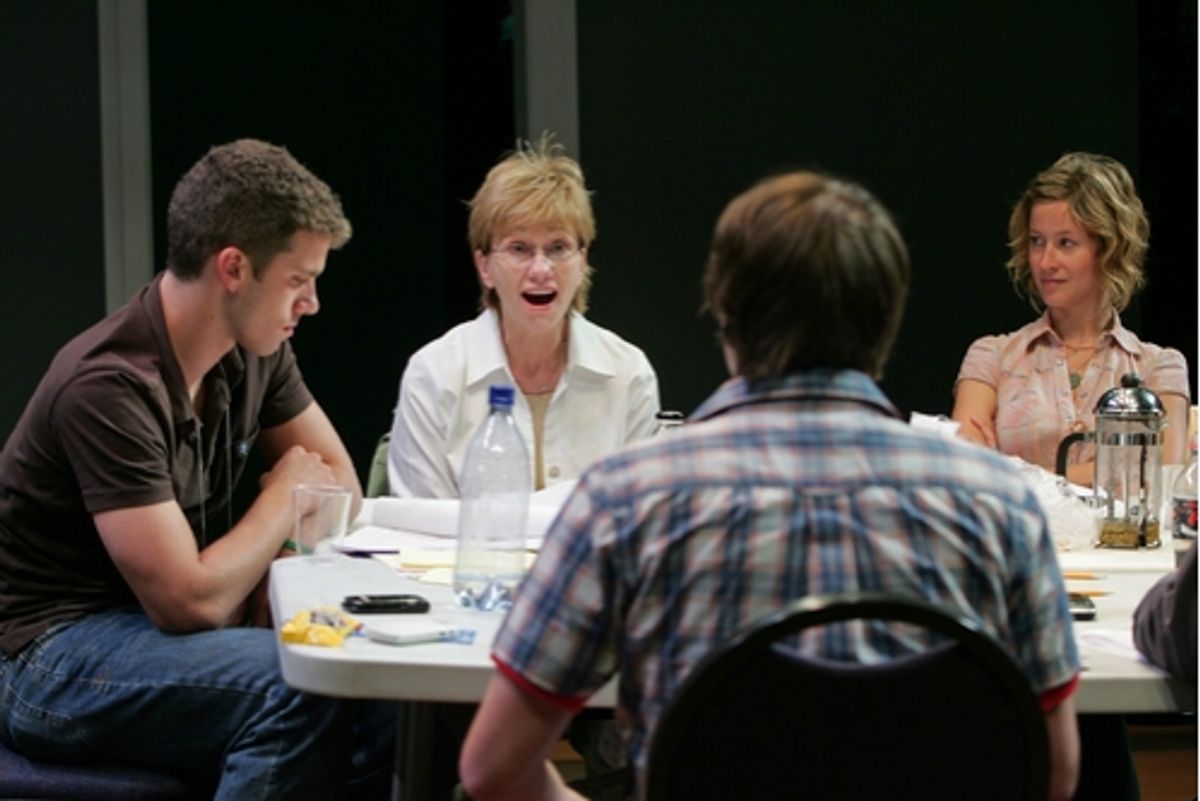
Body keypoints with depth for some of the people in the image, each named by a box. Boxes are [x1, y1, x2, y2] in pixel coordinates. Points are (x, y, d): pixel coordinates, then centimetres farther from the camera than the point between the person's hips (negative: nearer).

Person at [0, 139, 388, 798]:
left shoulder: (253, 350, 0)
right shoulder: (111, 385, -25)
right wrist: (283, 498, -9)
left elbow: (340, 485, 9)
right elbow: (189, 601, -26)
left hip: (154, 621, 8)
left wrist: (265, 591, -10)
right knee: (301, 691, -30)